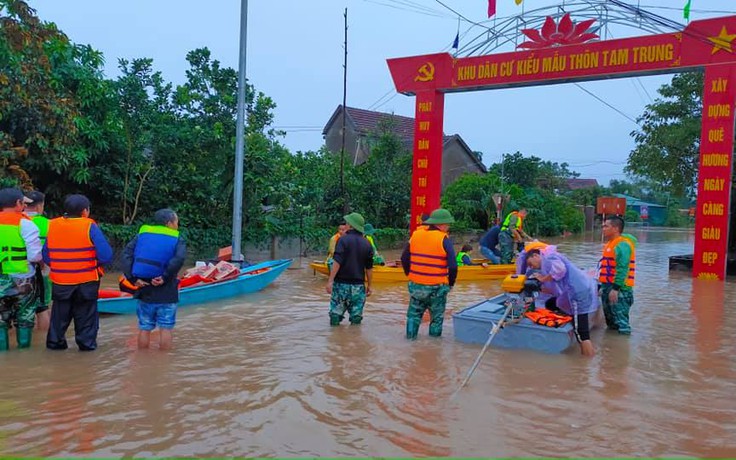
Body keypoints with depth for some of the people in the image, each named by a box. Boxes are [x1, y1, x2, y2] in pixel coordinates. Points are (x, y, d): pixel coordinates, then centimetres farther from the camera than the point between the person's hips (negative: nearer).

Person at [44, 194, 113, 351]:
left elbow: (45, 256, 1)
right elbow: (106, 255, -18)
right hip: (87, 281, -3)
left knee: (60, 314, 20)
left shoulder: (52, 226, -1)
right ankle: (86, 343, 15)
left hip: (60, 281, 3)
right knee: (86, 315, 12)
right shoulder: (89, 226, -13)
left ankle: (55, 341, 26)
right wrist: (95, 264, 1)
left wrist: (60, 267, 13)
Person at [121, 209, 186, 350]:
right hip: (166, 294, -3)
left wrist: (132, 278, -7)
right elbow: (179, 258, -22)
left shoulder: (142, 234, 8)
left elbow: (126, 254, -4)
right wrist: (166, 277, -16)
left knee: (144, 328, 13)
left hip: (145, 291, 3)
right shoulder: (178, 240, -2)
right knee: (166, 328, 7)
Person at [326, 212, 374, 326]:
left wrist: (330, 281, -15)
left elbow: (337, 262, -16)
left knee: (335, 314, 6)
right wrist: (370, 285, 17)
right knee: (356, 317, 9)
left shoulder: (344, 239, -7)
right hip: (358, 286, 4)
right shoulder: (366, 243, 6)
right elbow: (369, 267, 9)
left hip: (342, 283, -3)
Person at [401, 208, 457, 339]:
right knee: (436, 317, 14)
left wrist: (410, 275, 20)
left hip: (415, 285, 4)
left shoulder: (416, 235, 1)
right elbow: (453, 266, -17)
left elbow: (404, 258, 8)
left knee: (414, 314, 19)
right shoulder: (444, 240, -14)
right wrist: (450, 283, -1)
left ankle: (410, 337, 23)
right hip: (437, 287, -4)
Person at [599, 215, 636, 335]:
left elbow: (622, 269, -23)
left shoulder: (622, 245, -15)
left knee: (621, 323, -4)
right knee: (610, 321, 18)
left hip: (619, 289, -10)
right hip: (608, 287, 10)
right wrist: (604, 287, 22)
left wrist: (615, 288, -26)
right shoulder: (611, 244, 16)